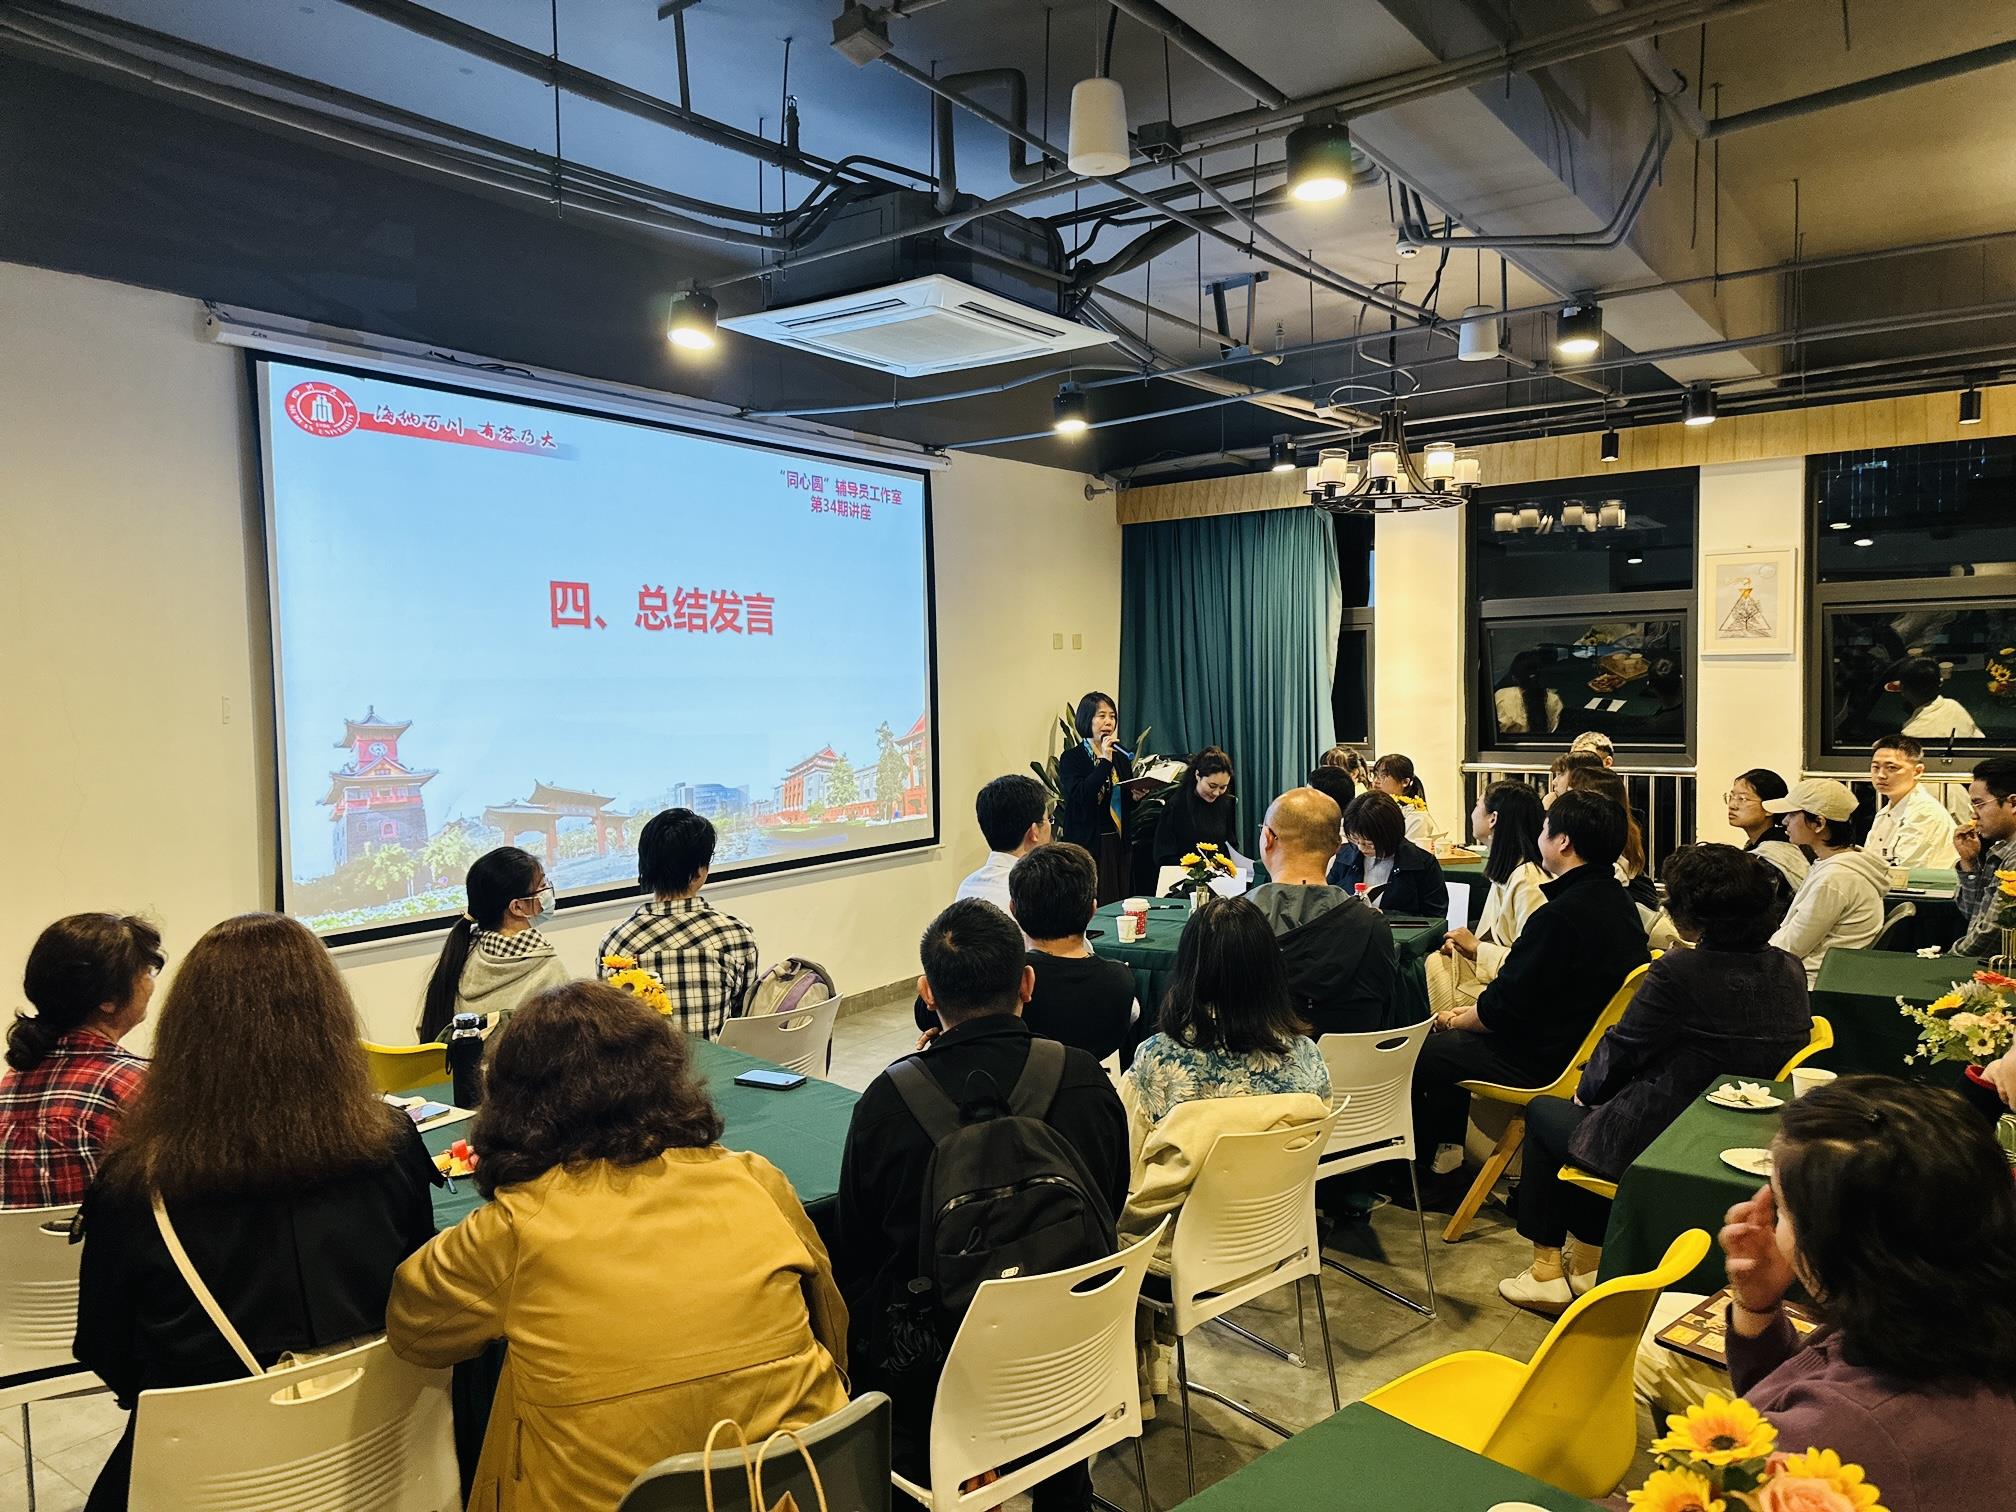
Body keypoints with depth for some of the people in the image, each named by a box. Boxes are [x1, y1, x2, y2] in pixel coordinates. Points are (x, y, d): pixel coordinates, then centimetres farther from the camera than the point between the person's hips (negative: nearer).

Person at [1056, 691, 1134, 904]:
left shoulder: (1121, 757, 13)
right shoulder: (1072, 758, -4)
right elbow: (1078, 796, -19)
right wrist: (1104, 761, -18)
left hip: (1117, 844, 5)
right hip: (1088, 844, -5)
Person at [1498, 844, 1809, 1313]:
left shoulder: (1678, 972, -25)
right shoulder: (1789, 971, -1)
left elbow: (1620, 1051, -14)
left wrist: (1585, 1090, 9)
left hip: (1659, 1149, -8)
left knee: (1542, 1112, 19)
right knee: (1593, 1111, 30)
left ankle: (1546, 1270, 27)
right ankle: (1587, 1262, 34)